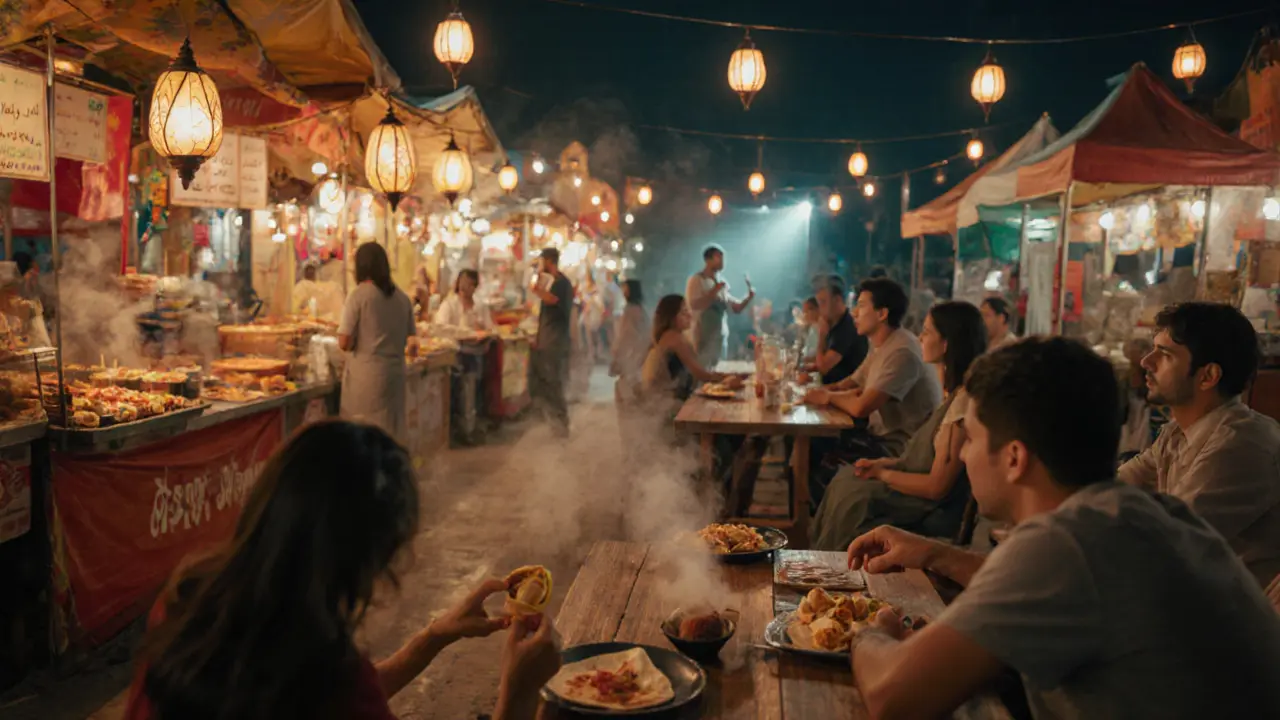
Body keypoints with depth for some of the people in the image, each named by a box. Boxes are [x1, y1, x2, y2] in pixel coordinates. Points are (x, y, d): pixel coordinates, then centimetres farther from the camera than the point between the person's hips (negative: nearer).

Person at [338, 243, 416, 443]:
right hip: (395, 373, 5)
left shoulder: (359, 294, -9)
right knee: (391, 435, 12)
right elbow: (409, 339, 13)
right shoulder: (403, 298, 5)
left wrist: (359, 344, 9)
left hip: (365, 375, -4)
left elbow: (344, 342, -11)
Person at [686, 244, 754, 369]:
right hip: (703, 338, -7)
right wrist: (714, 291, -22)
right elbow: (694, 305, -21)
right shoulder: (696, 280, -6)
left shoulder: (722, 283, 14)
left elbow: (736, 308, 16)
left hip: (720, 339, 7)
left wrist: (749, 297, -2)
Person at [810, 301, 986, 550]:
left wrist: (883, 474, -8)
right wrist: (885, 463, 3)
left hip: (936, 511, -9)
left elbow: (936, 487, -21)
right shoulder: (954, 393, 8)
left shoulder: (964, 401, -23)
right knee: (844, 479, 1)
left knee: (851, 497, -11)